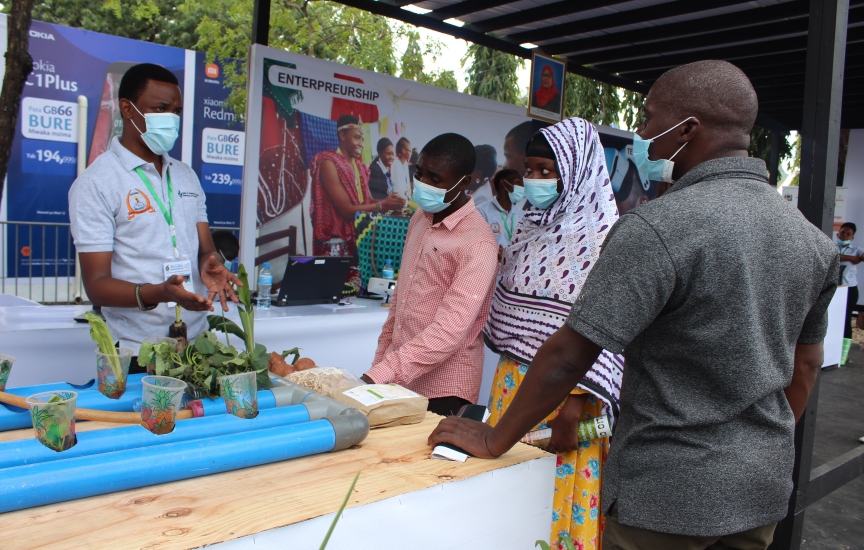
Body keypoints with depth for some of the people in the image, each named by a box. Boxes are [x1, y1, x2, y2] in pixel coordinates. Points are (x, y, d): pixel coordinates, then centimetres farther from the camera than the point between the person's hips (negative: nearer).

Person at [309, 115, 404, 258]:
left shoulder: (359, 167, 13)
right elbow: (347, 210, -18)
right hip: (337, 243, -7)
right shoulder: (329, 163, -12)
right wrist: (383, 205, -18)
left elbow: (367, 201, 6)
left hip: (358, 237, 7)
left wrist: (389, 202, -13)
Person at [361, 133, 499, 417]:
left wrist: (381, 375, -30)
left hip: (443, 392, -7)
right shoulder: (420, 218, 7)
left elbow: (450, 330, -25)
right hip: (398, 378, 7)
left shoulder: (479, 244, -18)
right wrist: (381, 359, 12)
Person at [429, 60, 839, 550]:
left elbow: (569, 356, -22)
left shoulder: (657, 228, -23)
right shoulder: (812, 238, 1)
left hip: (670, 491, -6)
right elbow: (805, 367, 11)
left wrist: (494, 441, -10)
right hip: (765, 489, 7)